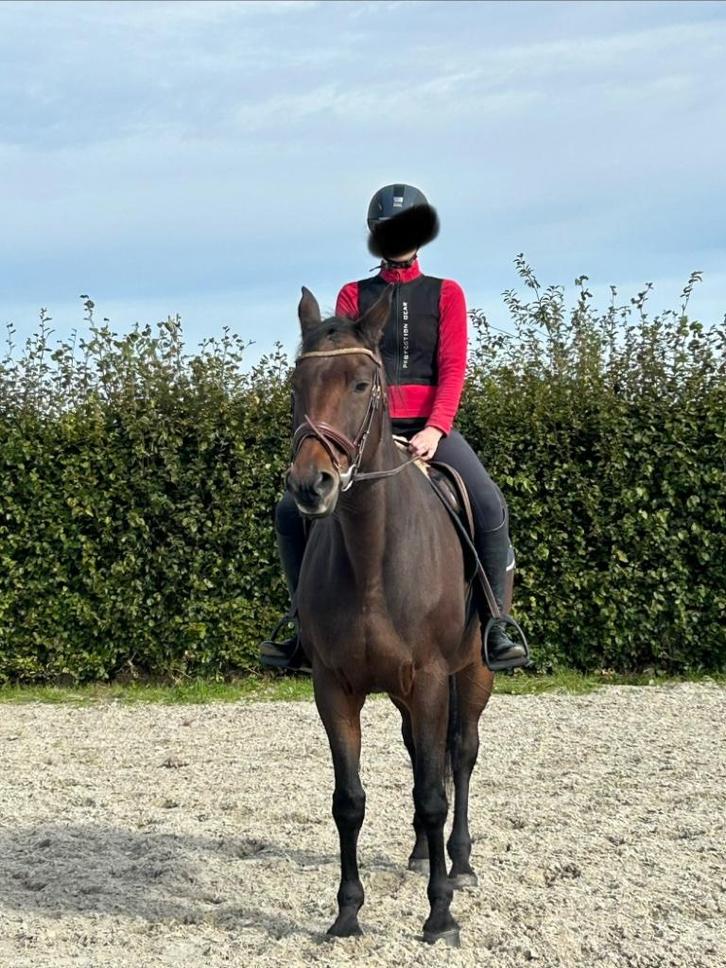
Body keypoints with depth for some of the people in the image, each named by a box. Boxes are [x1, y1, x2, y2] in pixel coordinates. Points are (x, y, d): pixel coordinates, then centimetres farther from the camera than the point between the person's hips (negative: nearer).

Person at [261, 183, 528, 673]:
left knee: (491, 508, -25)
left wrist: (434, 430, -15)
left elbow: (453, 369, 1)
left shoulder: (446, 294, 12)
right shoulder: (354, 296, 13)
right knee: (292, 510, -14)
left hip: (429, 427, -1)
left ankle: (494, 626, -15)